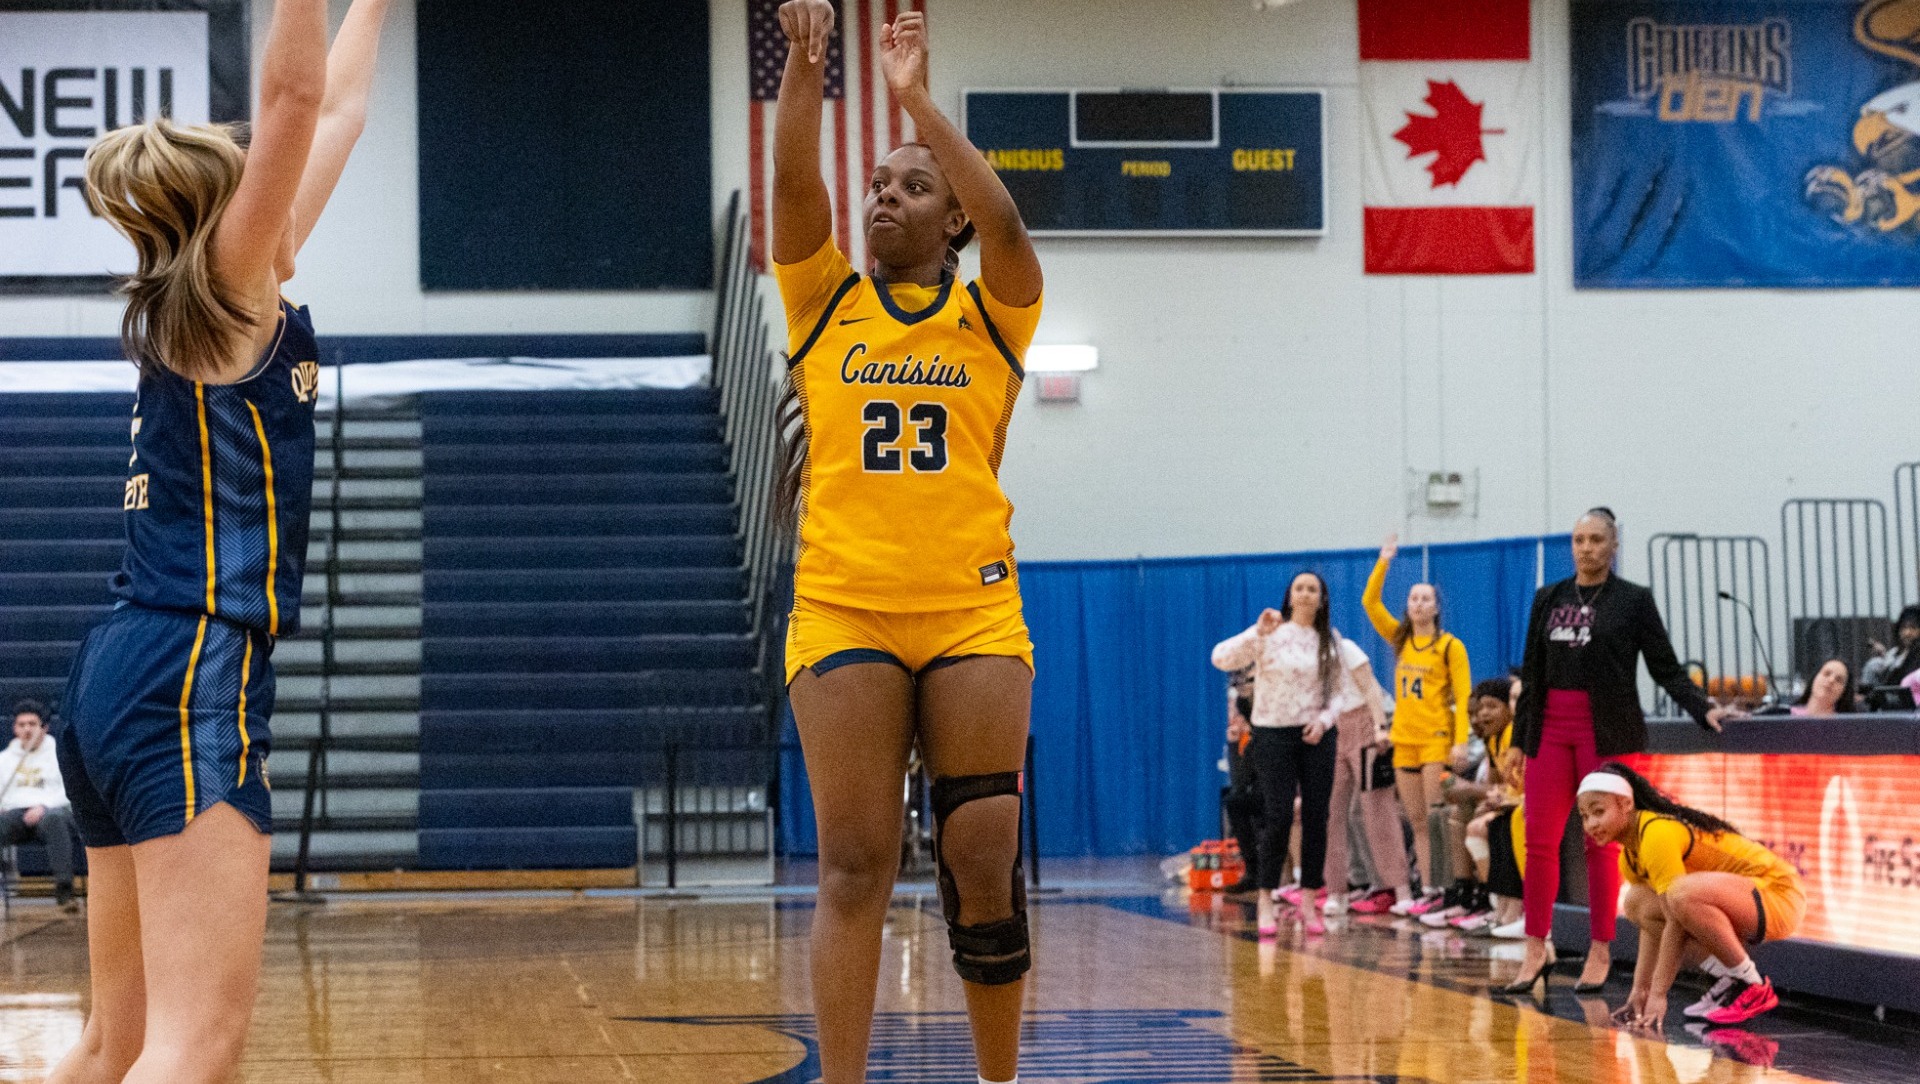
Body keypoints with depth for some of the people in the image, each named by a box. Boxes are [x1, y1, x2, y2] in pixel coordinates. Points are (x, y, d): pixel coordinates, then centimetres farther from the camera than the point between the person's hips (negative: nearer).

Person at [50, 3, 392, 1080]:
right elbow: (295, 95, -15)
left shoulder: (197, 300, 18)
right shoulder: (225, 289, -3)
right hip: (194, 679, -10)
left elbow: (331, 117, 28)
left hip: (122, 672, 10)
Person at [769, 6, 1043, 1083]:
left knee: (984, 865, -1)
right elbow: (795, 190, -4)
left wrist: (919, 96, -11)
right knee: (854, 869, -4)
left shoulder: (991, 314, 9)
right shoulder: (826, 303, 12)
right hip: (843, 612, 0)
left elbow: (1003, 221, -10)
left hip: (973, 611, 0)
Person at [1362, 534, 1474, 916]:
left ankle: (1452, 887, -8)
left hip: (1436, 739, -6)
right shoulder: (1400, 638, 11)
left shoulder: (1449, 646, -4)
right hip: (1404, 738, 6)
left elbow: (1463, 695, -8)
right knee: (1417, 820, 6)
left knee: (1437, 816, -10)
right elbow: (1370, 602, 6)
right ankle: (1427, 890, 9)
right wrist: (1384, 562, -1)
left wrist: (1461, 740, -17)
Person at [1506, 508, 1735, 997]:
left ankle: (1600, 952, 7)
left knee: (1601, 843, 0)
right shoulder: (1548, 599, 12)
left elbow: (1666, 668, 1)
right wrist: (1519, 737, 13)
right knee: (1540, 840, -1)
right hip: (1551, 728, 3)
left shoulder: (1633, 600, 1)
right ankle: (1537, 948, 6)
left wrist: (1703, 708, -12)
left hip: (1608, 731, -3)